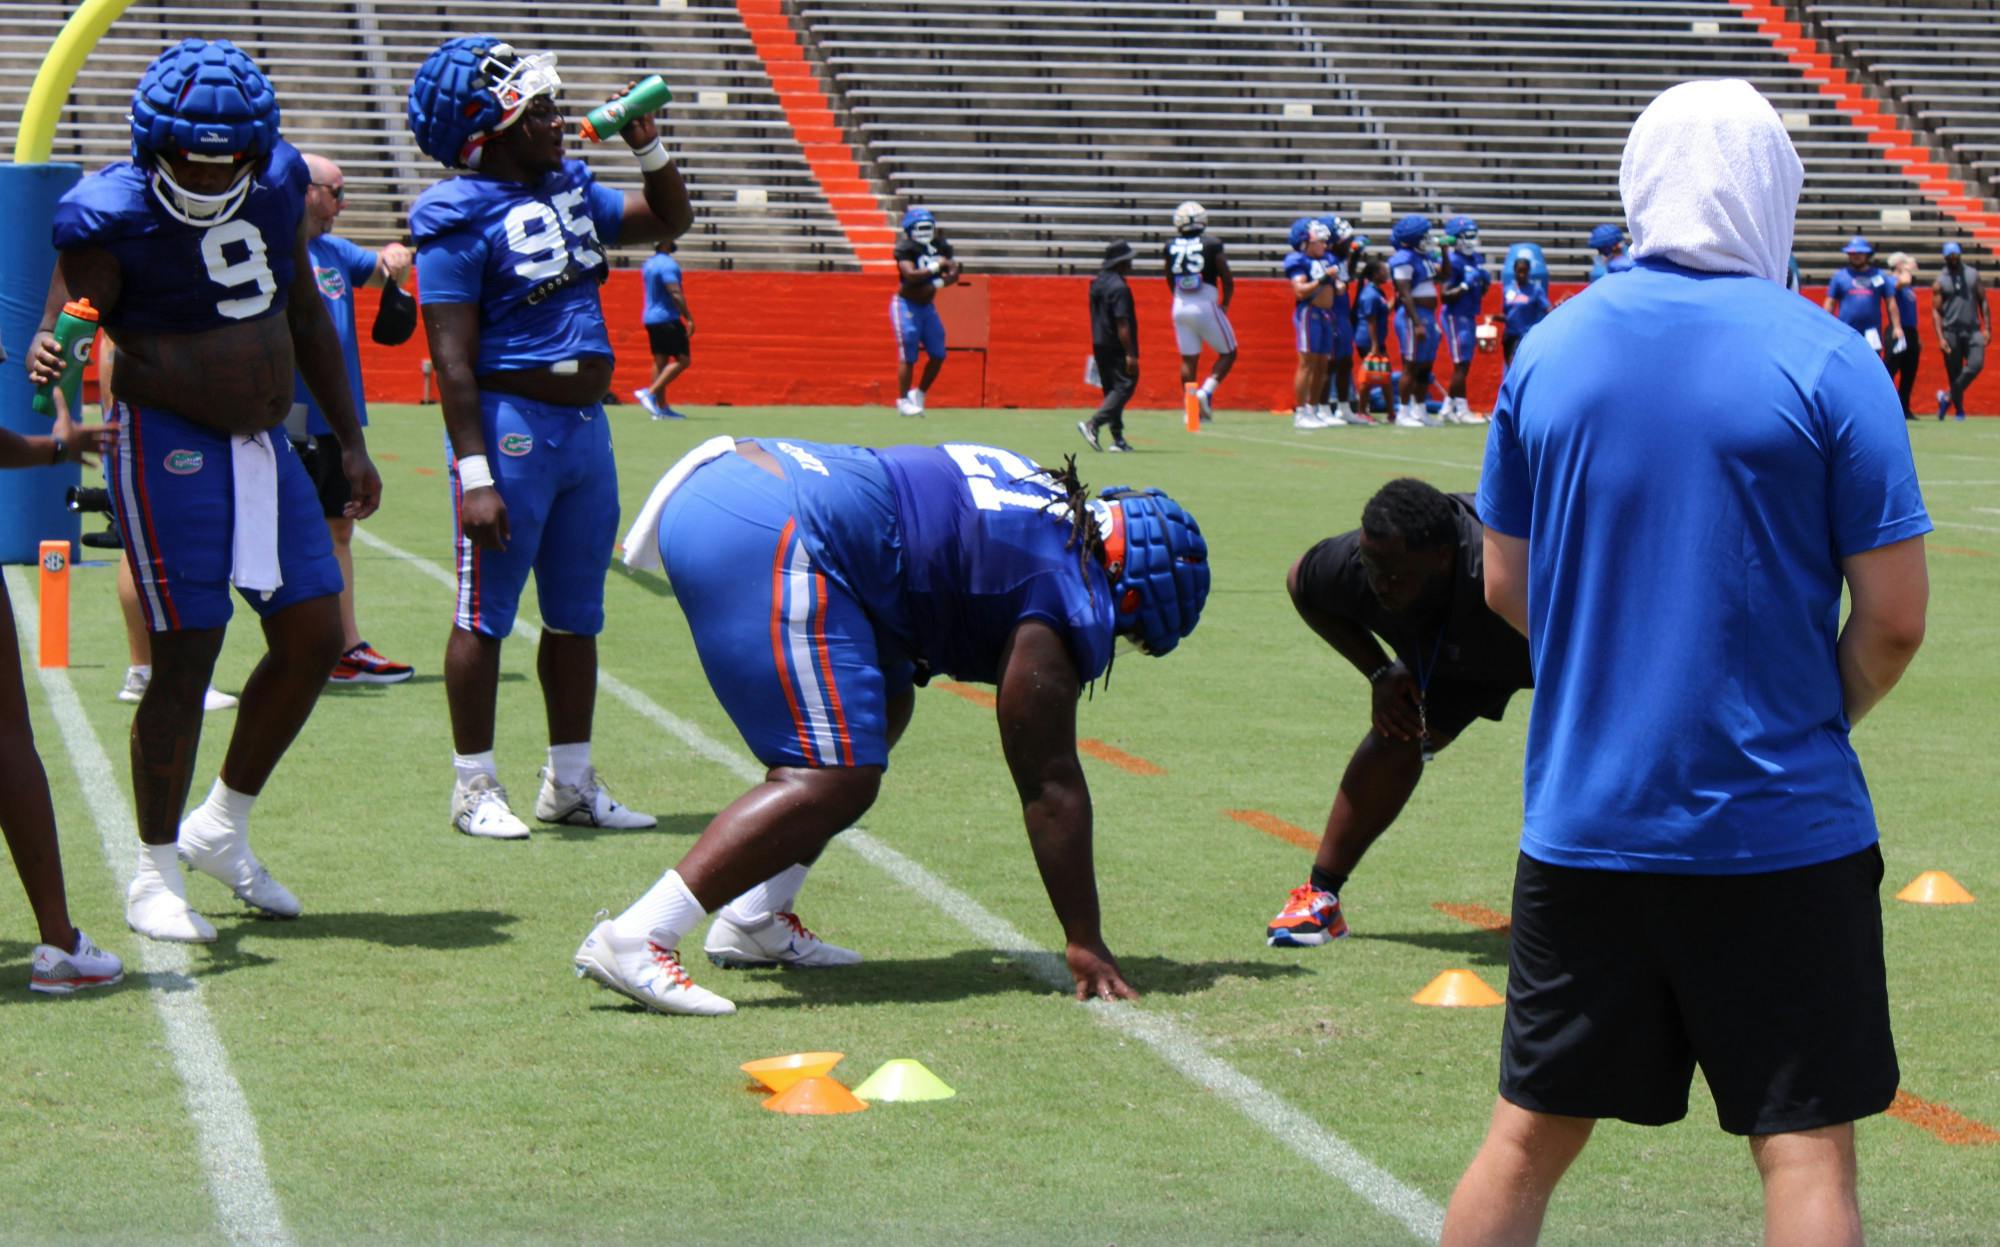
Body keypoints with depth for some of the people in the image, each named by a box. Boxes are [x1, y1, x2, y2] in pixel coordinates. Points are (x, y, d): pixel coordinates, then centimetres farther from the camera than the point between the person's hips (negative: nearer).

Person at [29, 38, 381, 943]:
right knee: (186, 657, -5)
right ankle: (154, 877, 10)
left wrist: (350, 440, 17)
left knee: (313, 640, 7)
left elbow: (305, 317, 15)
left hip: (263, 444, 7)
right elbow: (64, 327, -15)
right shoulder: (111, 217, -16)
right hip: (168, 445, -7)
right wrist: (48, 360, -40)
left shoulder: (278, 185, 2)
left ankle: (221, 831, 25)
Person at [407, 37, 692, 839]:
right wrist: (474, 474, -21)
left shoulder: (570, 187, 11)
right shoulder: (461, 220, -13)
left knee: (576, 615, 14)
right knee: (486, 615, 1)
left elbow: (669, 221, 25)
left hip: (585, 426, 8)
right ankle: (475, 787, 11)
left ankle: (570, 784, 23)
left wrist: (648, 150, 8)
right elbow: (454, 360, -17)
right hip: (510, 428, -8)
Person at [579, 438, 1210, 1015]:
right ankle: (633, 941, -17)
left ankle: (753, 923, 21)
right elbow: (1051, 784, -1)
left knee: (883, 705, 23)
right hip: (768, 545, -10)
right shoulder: (1068, 608, -3)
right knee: (835, 781, -10)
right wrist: (1086, 943, 4)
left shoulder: (1054, 504, 22)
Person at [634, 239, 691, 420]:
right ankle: (649, 393, -14)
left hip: (651, 318, 9)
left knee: (660, 361, 9)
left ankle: (662, 407, 8)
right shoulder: (668, 264, -16)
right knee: (683, 360, -6)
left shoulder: (648, 263, 13)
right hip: (668, 318, -9)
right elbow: (675, 294, -22)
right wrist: (689, 318, -20)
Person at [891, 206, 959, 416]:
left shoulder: (940, 246, 0)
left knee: (938, 355, 5)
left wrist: (937, 284, -23)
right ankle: (904, 401, 6)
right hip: (906, 306, -6)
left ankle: (918, 395, 21)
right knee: (908, 357, -7)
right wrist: (936, 267, -28)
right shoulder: (906, 249, -16)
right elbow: (911, 275, -30)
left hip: (927, 306, 6)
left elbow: (955, 273, -7)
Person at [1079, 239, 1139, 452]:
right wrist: (1130, 354, -20)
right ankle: (1092, 424, -21)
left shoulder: (1097, 283, 12)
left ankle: (1117, 438, 14)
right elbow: (1121, 323, -21)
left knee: (1112, 389, 14)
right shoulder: (1119, 287, -17)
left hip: (1099, 345, 9)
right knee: (1125, 386, -8)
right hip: (1117, 347, -9)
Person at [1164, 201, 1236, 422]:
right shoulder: (1211, 244, -8)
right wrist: (1224, 305, 12)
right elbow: (1228, 280, -3)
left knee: (1188, 359, 11)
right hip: (1206, 306, -4)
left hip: (1181, 307, 4)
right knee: (1228, 353, 9)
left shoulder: (1171, 246, 3)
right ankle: (1206, 392, -9)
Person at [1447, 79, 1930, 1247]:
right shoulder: (1826, 359, -9)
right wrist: (1813, 717, 10)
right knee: (1805, 1149, 3)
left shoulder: (1550, 349, 2)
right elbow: (1894, 620, -8)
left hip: (1582, 824, 4)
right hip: (1780, 829, -4)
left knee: (1531, 1138, 15)